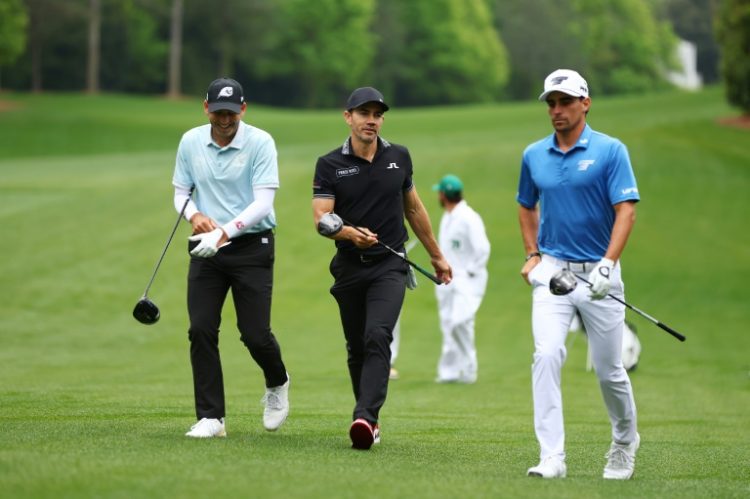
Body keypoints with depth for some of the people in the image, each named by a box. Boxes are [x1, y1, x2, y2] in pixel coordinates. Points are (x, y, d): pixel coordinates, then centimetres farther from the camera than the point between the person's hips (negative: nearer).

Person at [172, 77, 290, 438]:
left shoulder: (260, 143, -11)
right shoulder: (190, 142, 2)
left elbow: (263, 202, -18)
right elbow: (180, 192, 10)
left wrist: (226, 231, -31)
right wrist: (195, 215, -14)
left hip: (251, 247, -3)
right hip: (206, 249, 3)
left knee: (255, 334, -5)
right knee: (201, 330, -8)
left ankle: (277, 384, 29)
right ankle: (211, 418, -1)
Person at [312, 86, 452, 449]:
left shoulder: (399, 157, 7)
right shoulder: (330, 165, -2)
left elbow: (414, 208, 20)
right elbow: (321, 219, -11)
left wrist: (436, 255, 25)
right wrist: (349, 232, -32)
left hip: (389, 266, -1)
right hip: (349, 267, 1)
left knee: (377, 336, -21)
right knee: (356, 348, 8)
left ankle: (365, 417, -31)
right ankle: (370, 418, 25)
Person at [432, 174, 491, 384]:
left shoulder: (468, 218, -14)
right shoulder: (446, 218, 15)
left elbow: (482, 249, -18)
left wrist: (470, 272, -16)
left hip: (466, 280, -9)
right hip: (447, 280, 9)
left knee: (459, 322, -20)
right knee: (448, 325, 7)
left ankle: (468, 369, -10)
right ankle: (450, 371, 10)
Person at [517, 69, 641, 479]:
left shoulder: (610, 151, -6)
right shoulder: (534, 156, 7)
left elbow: (626, 210, -12)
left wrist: (608, 265, -23)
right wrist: (532, 254, 12)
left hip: (598, 274, -2)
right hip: (551, 271, 2)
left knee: (609, 369, 6)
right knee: (546, 355, -17)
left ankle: (625, 441, 33)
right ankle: (551, 457, -18)